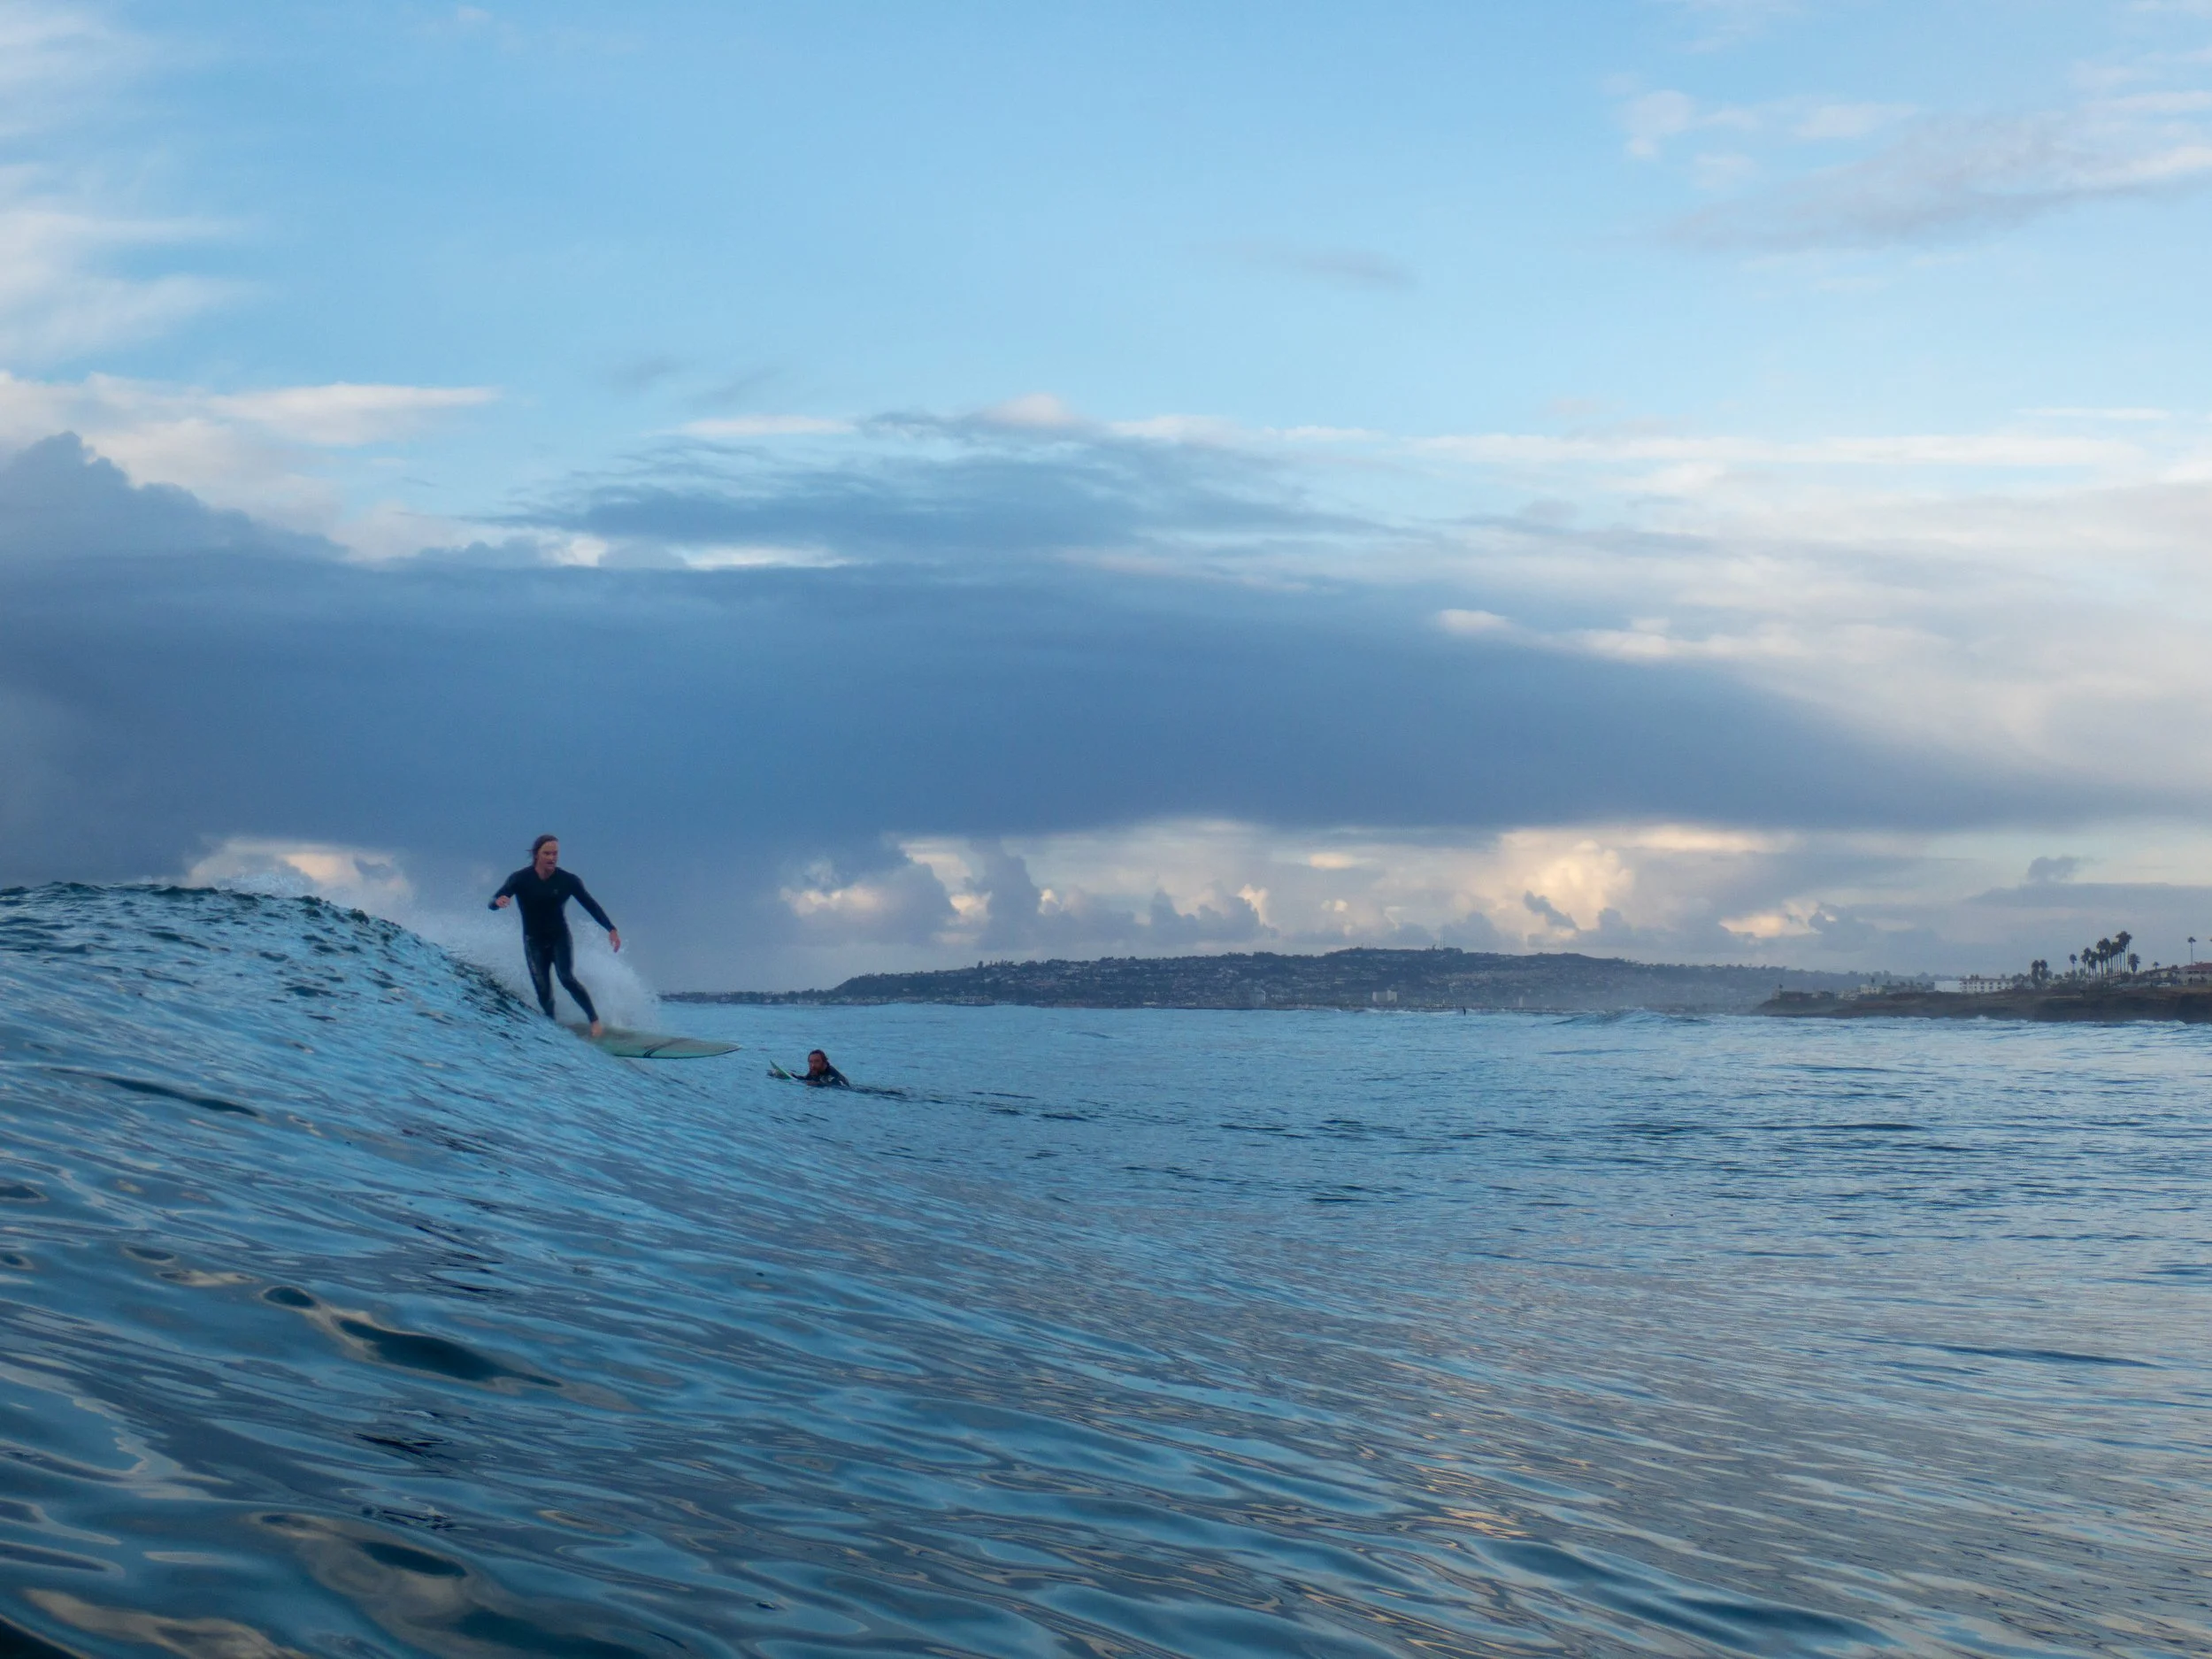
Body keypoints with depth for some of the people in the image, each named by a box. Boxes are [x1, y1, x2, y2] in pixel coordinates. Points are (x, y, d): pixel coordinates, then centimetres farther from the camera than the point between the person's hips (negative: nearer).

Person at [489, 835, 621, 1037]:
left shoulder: (568, 880, -10)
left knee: (567, 978, -23)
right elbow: (491, 905, -17)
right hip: (534, 942, 0)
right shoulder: (520, 879, -12)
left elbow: (591, 905, -5)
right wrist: (498, 901, -43)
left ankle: (594, 1019, -15)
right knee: (544, 992, -7)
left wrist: (611, 929, -16)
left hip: (560, 938, 0)